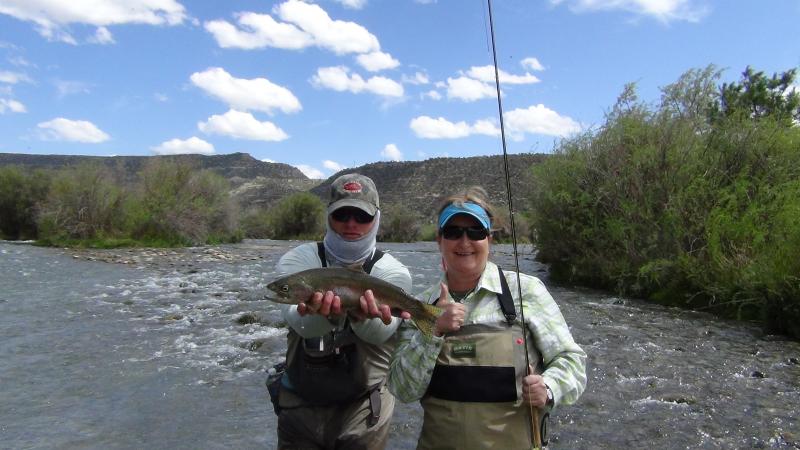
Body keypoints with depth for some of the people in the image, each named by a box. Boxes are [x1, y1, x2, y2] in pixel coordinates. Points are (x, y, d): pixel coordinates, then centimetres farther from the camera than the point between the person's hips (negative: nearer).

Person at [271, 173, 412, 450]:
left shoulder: (393, 272, -6)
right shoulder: (297, 260, -5)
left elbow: (379, 333, -24)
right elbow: (299, 323, -24)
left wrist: (364, 314, -46)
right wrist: (321, 312, -46)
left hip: (364, 409, 0)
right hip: (300, 405, 1)